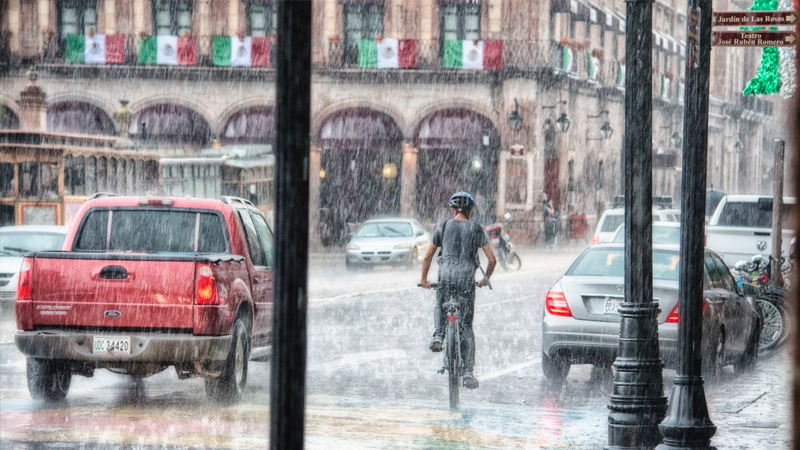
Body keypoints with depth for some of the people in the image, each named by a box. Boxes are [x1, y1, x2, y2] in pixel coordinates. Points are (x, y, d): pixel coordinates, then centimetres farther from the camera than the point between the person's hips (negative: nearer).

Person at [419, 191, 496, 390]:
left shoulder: (443, 227, 7)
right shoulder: (476, 229, 7)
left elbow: (428, 257, 11)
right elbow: (492, 259, 7)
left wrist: (424, 280, 24)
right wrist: (486, 278, 24)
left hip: (446, 275, 0)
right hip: (467, 277, 0)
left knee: (440, 306, 32)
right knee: (466, 327, 6)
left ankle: (438, 334, 2)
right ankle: (468, 372, 0)